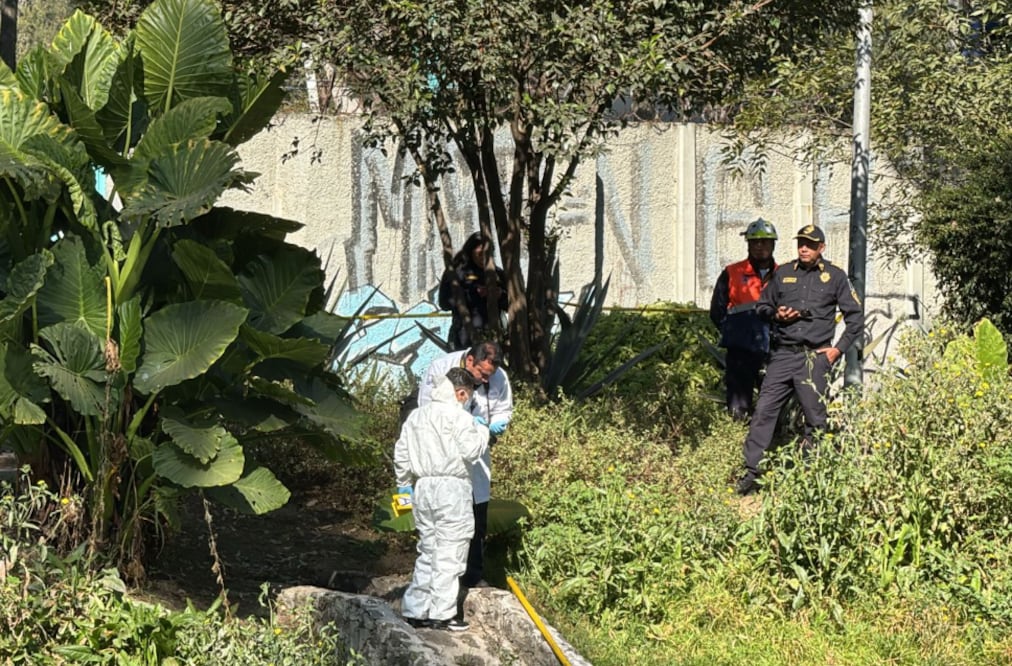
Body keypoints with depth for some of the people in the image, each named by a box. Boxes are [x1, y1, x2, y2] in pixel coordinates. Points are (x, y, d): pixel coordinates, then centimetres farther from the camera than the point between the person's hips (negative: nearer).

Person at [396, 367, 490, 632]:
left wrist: (404, 485, 24)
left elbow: (401, 454, 14)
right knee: (449, 554, 0)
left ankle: (414, 609, 15)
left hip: (422, 488, 7)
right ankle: (442, 614, 0)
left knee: (427, 551, 15)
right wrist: (481, 429, 3)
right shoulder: (459, 416, -9)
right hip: (451, 489, -7)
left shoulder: (415, 415, 13)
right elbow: (472, 450, -14)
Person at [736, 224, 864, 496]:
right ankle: (751, 473, -4)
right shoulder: (783, 273, 13)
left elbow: (856, 317, 10)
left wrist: (839, 348, 2)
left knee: (815, 417, 0)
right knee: (763, 411, -6)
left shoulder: (834, 277, 7)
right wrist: (776, 314, 0)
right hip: (782, 354, 2)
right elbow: (762, 305, 22)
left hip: (814, 356, -2)